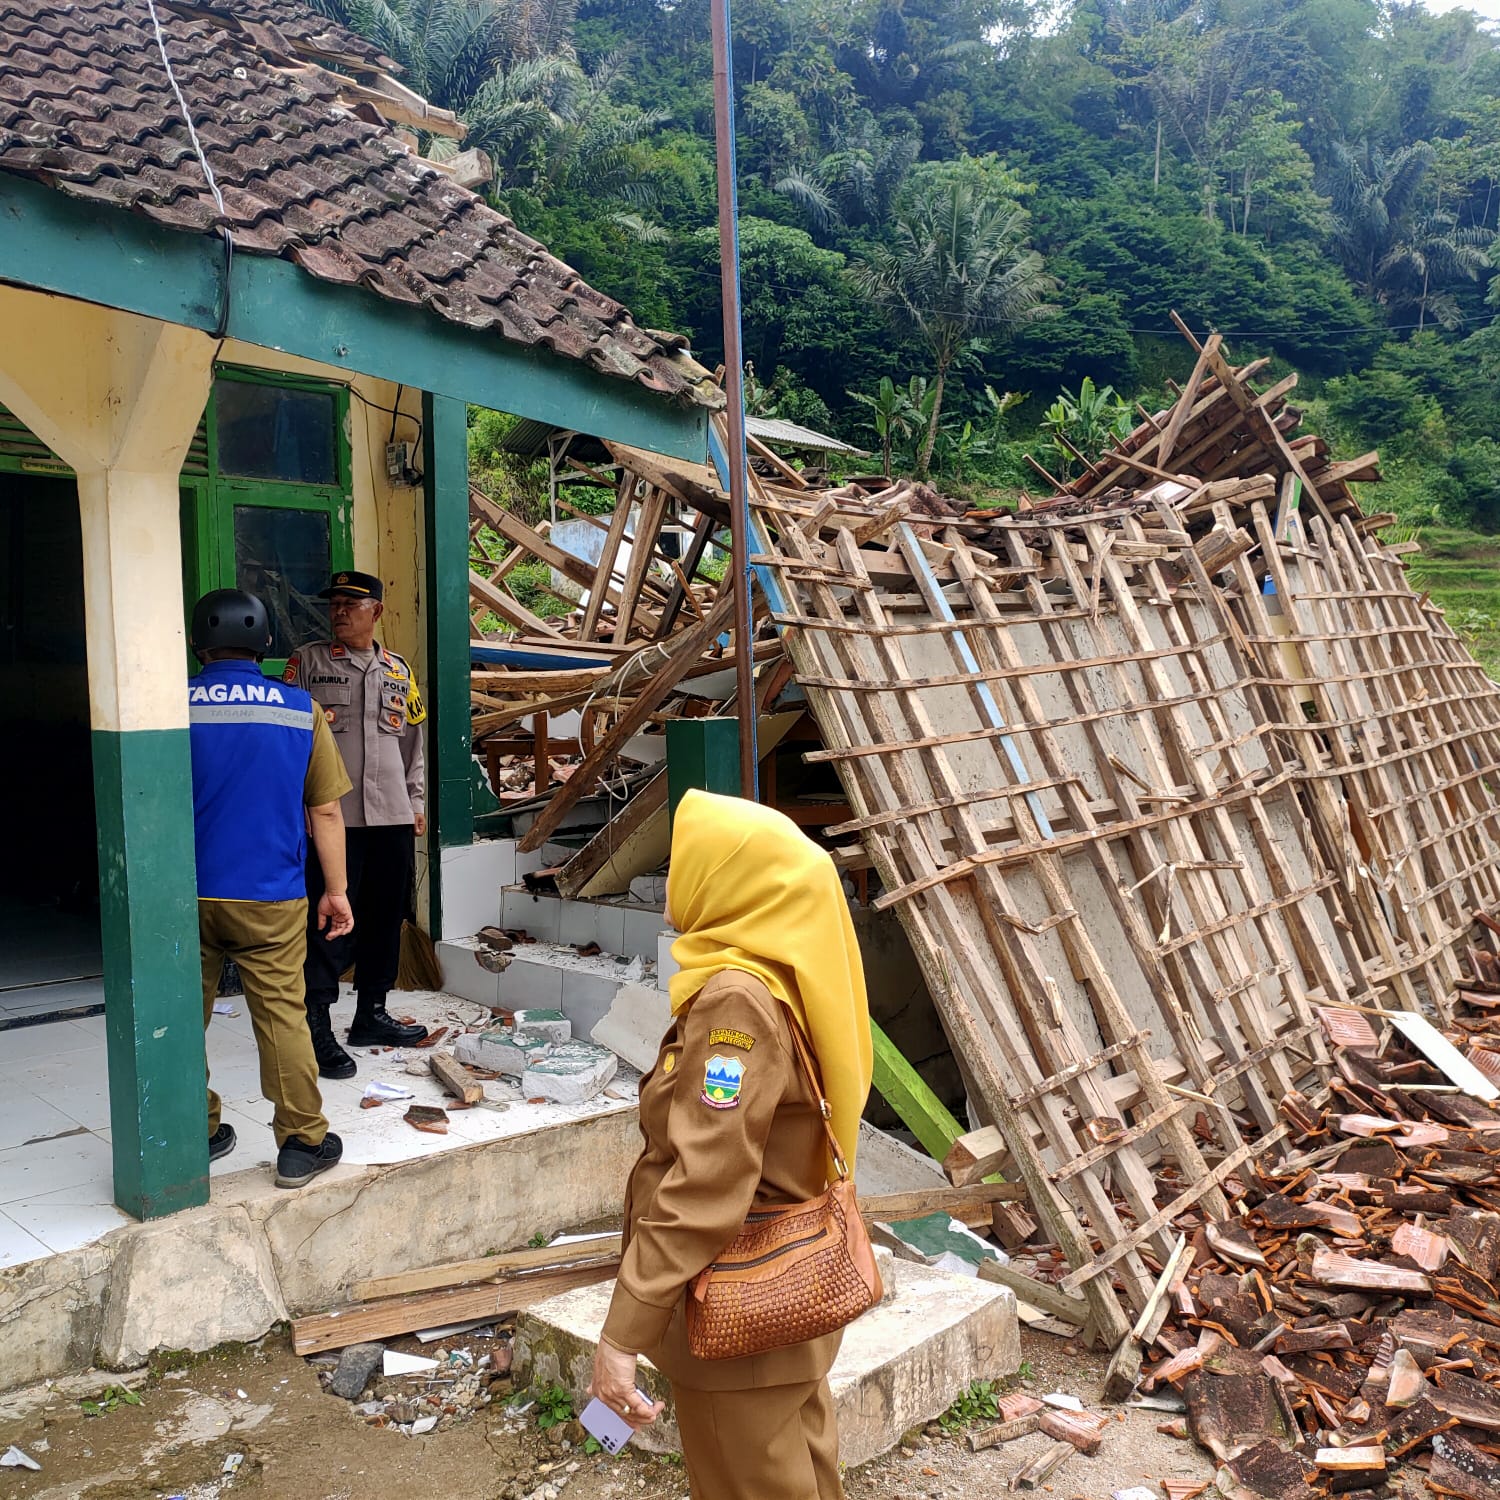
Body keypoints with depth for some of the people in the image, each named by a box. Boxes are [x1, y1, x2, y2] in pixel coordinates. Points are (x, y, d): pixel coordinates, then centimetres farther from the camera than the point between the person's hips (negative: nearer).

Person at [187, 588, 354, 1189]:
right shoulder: (300, 710, -2)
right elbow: (325, 811, 1)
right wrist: (336, 889, 10)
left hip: (184, 896, 1)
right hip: (270, 898, 0)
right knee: (282, 1016, 5)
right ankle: (302, 1144, 11)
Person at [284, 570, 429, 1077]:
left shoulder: (397, 669, 13)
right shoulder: (308, 661, 2)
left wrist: (415, 800, 16)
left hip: (392, 817, 5)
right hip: (334, 815, -5)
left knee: (386, 917, 11)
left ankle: (371, 1013, 25)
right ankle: (317, 1027, 2)